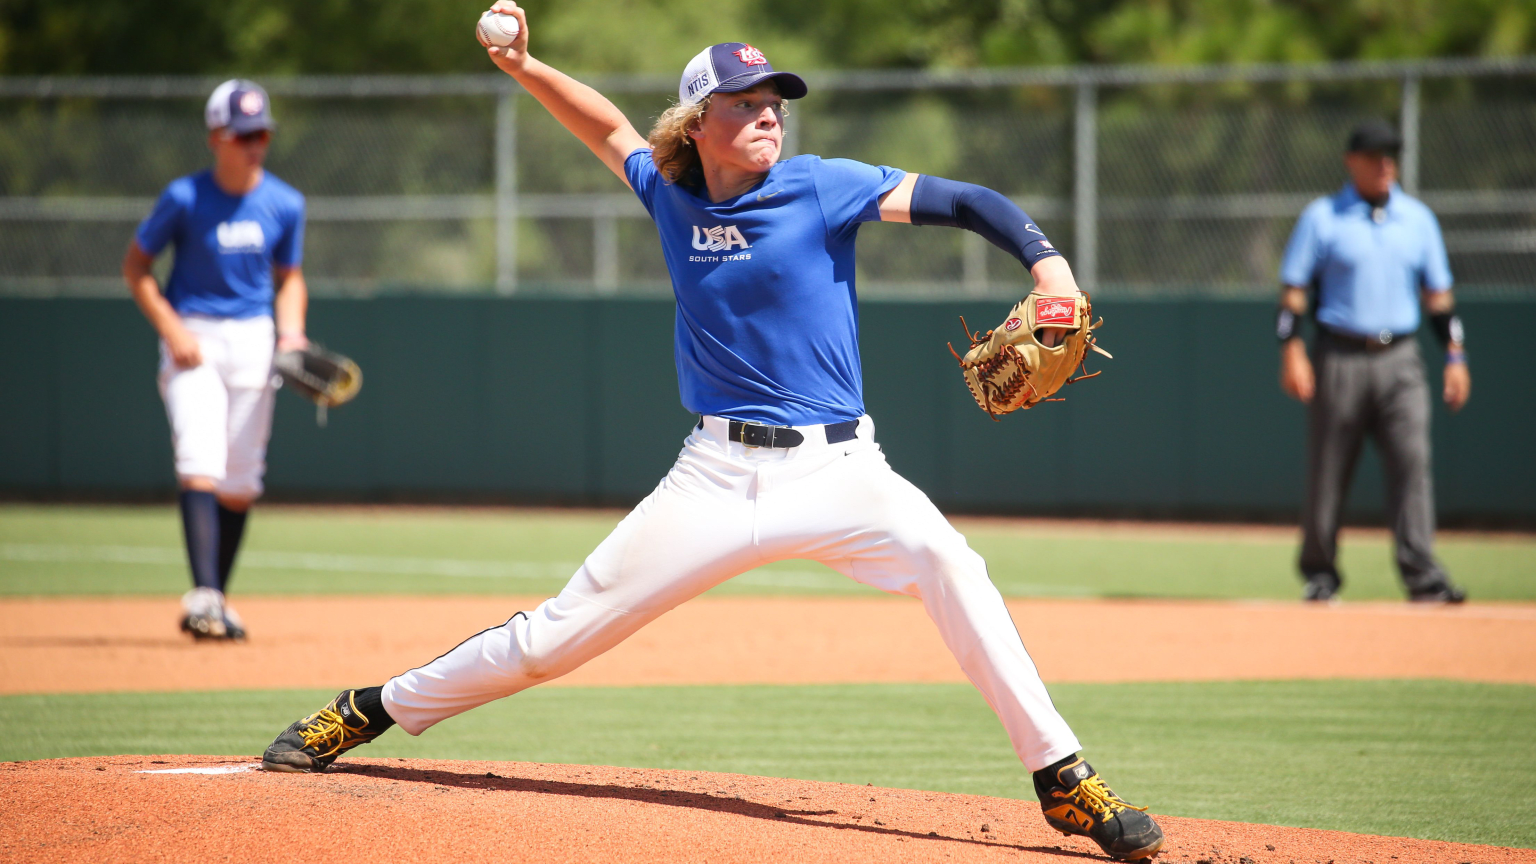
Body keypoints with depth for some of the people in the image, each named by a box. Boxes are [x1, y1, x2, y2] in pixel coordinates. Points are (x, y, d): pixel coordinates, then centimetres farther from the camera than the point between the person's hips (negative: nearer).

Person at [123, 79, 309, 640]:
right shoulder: (185, 198, -8)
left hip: (253, 340, 4)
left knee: (241, 481, 5)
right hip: (194, 340, -4)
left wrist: (291, 332, -4)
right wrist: (171, 328, -12)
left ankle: (216, 602, 16)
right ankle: (203, 596, -26)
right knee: (201, 465, -19)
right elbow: (135, 264, -1)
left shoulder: (285, 204, 2)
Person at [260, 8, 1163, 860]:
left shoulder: (820, 189, -3)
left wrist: (1046, 258, -26)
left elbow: (960, 201, -10)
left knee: (944, 558, -32)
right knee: (560, 634, 1)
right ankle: (367, 712, 20)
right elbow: (612, 128, 27)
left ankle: (1063, 778, -26)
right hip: (718, 473, 3)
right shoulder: (672, 193, 8)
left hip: (836, 469, -2)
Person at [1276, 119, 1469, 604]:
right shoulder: (1322, 217, 2)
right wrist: (1292, 351, -12)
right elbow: (1293, 289, -1)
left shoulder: (1417, 218, 11)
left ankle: (1423, 576, -16)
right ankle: (1320, 572, 16)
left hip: (1399, 360, 2)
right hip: (1340, 358, -2)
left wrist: (1455, 357, 8)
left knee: (1412, 459, -11)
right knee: (1328, 469, 2)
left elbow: (1438, 294, 15)